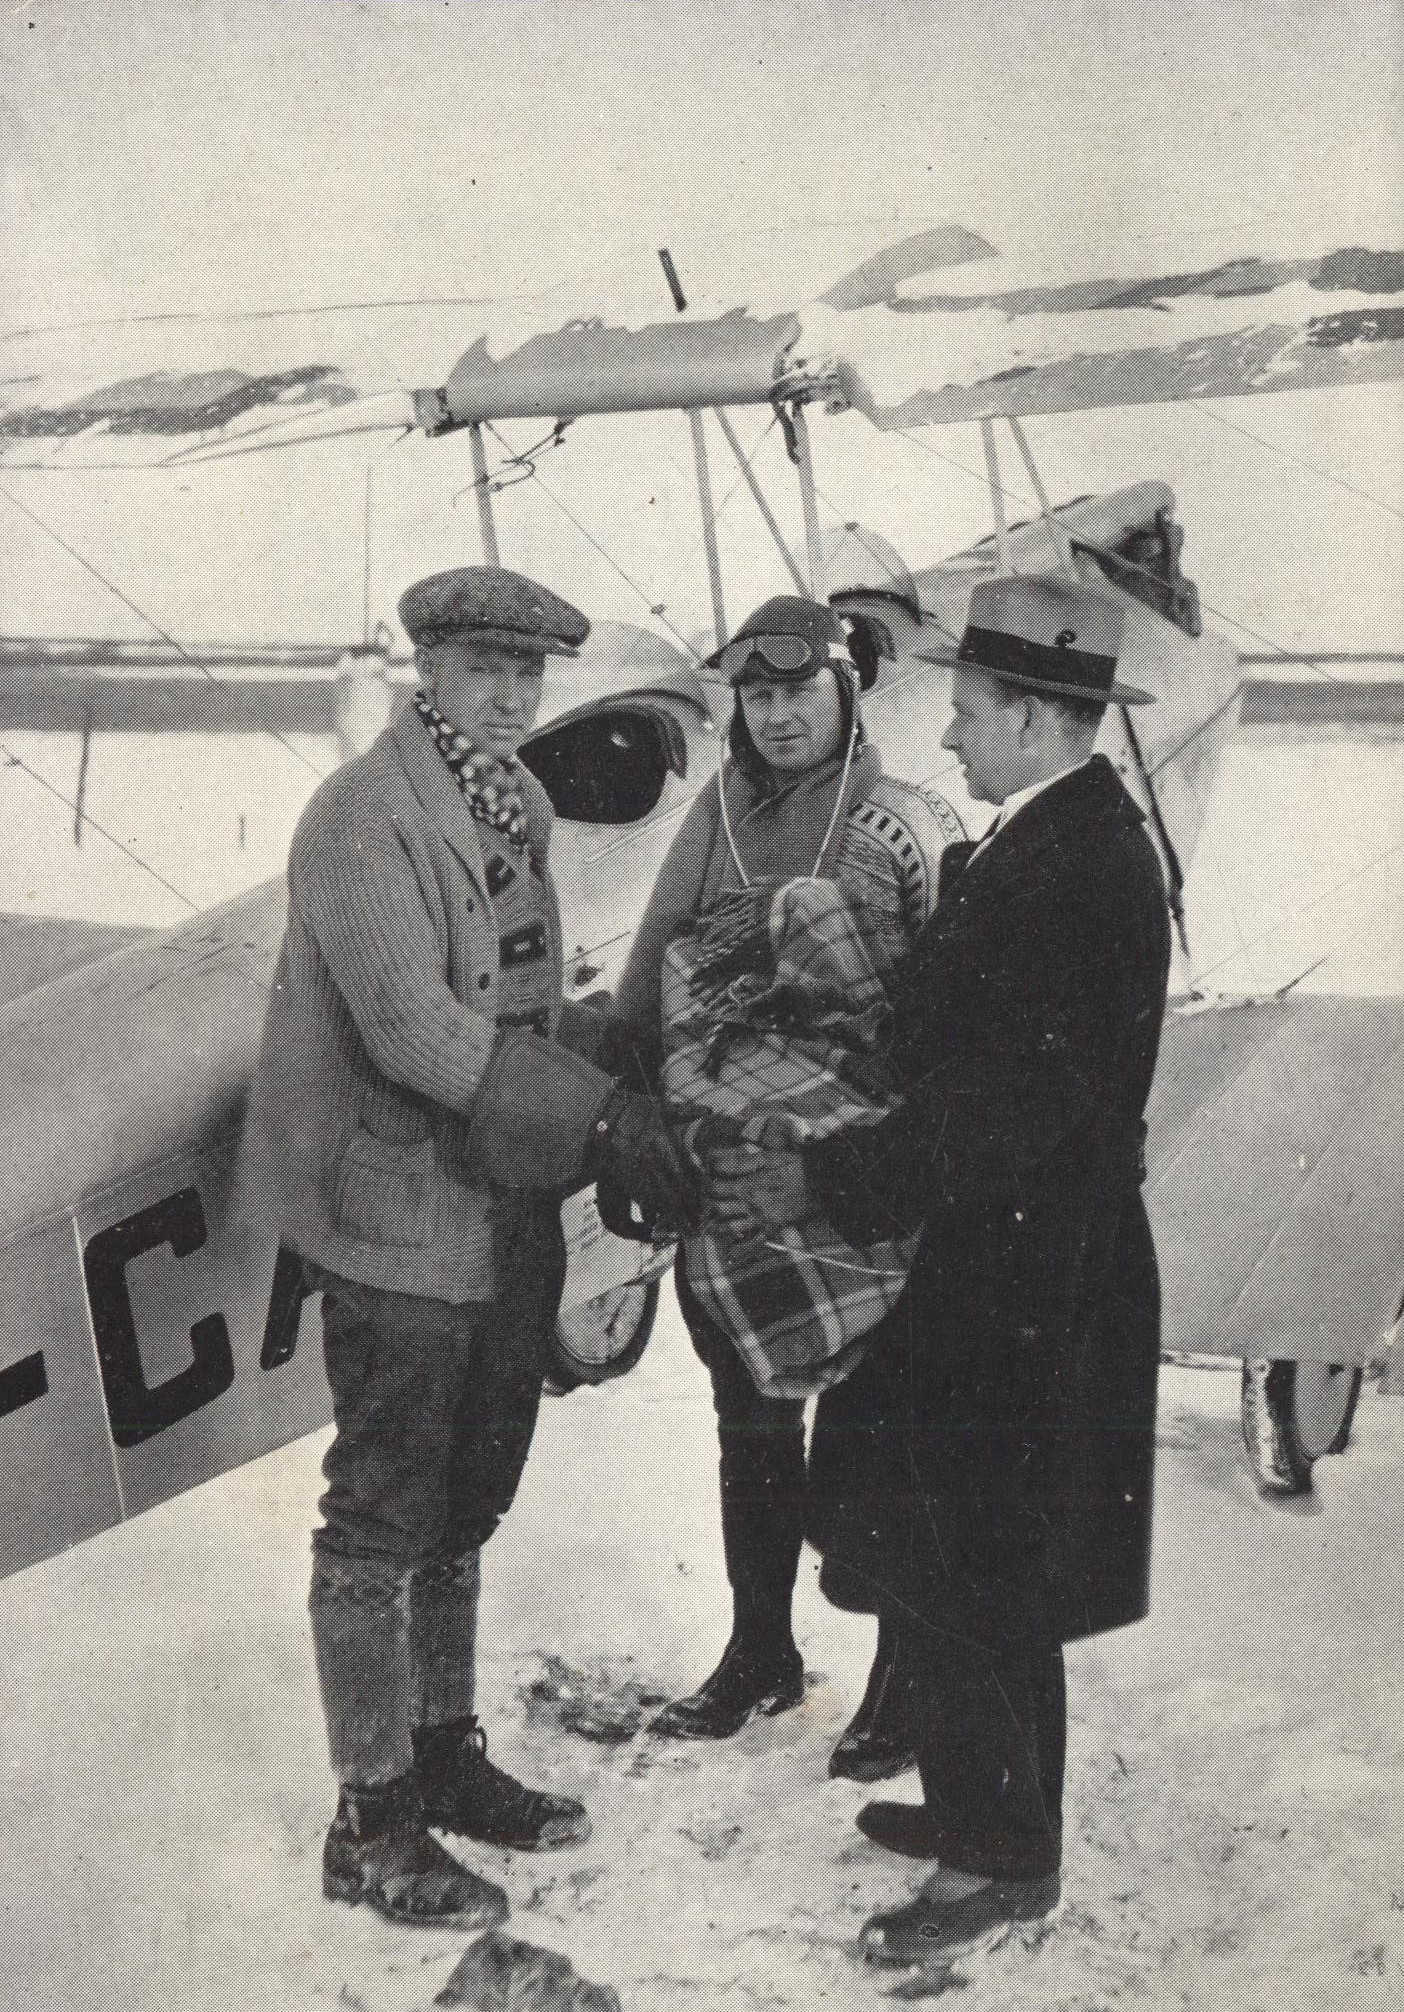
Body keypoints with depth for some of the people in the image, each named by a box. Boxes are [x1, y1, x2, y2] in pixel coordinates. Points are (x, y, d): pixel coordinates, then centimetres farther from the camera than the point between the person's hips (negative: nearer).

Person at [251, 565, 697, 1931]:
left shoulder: (517, 803, 12)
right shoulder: (364, 818, -16)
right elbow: (412, 1029, -25)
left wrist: (625, 1109, 4)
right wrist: (600, 1117, -25)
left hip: (503, 1214, 9)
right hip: (395, 1218, -9)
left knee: (464, 1505, 19)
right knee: (386, 1519, 1)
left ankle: (443, 1753, 35)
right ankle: (371, 1821, 14)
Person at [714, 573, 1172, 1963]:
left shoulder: (1079, 867, -22)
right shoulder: (1035, 843, 8)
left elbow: (1014, 1111, -26)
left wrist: (827, 1184, -21)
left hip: (1025, 1298, -10)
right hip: (997, 1275, 10)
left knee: (959, 1579, 1)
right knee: (978, 1580, 20)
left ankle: (1003, 1858, 15)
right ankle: (989, 1805, 35)